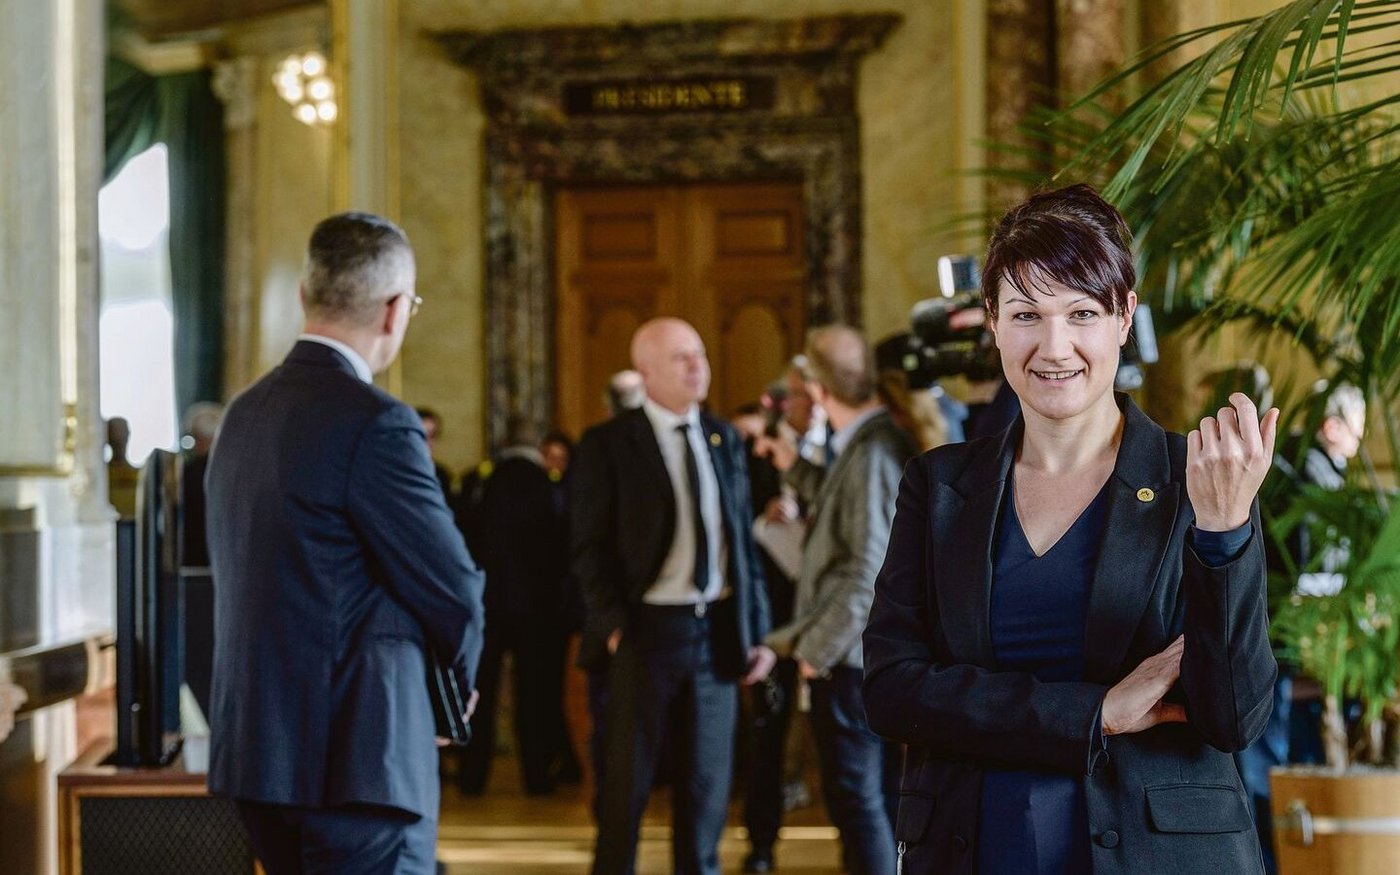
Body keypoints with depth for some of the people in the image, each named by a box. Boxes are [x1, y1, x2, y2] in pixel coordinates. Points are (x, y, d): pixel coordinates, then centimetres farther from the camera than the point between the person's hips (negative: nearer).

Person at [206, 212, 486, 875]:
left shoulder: (243, 414, 9)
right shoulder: (377, 423, -16)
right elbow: (454, 589, -12)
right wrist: (460, 666, 10)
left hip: (254, 745, 8)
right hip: (356, 755, -8)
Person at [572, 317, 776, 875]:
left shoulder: (724, 439, 10)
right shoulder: (608, 446, -4)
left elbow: (744, 540, 12)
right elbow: (590, 548, -6)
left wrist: (756, 630, 8)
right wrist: (613, 625, -15)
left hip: (717, 632, 4)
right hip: (648, 631, -4)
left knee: (708, 782, 10)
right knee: (629, 782, 5)